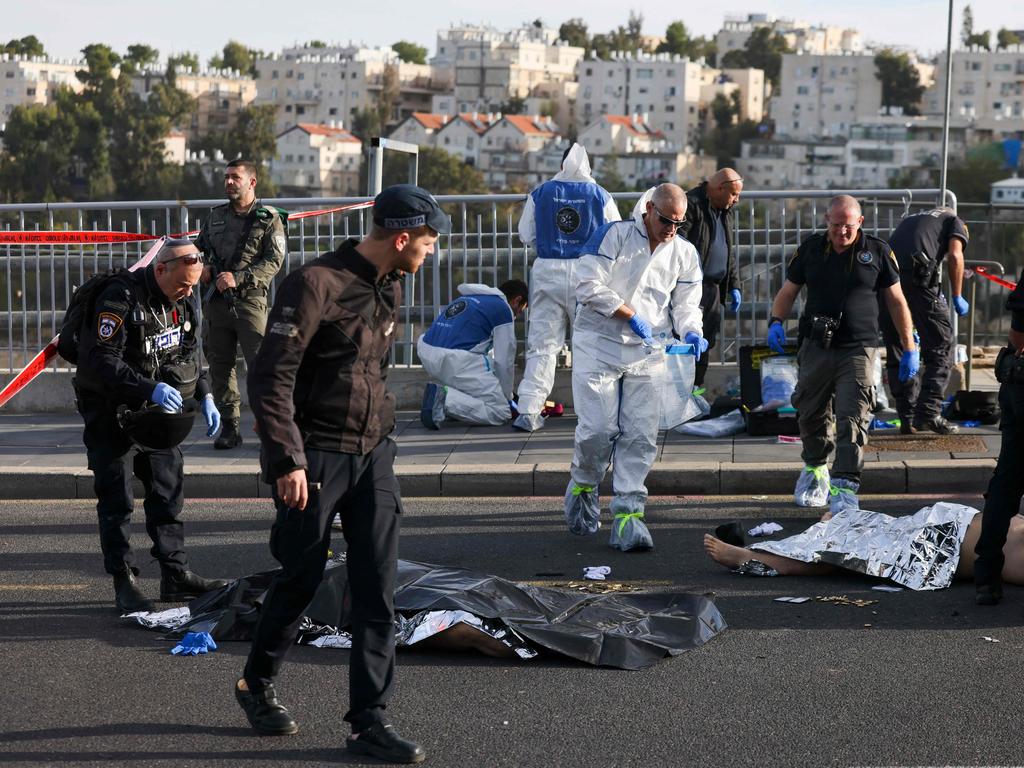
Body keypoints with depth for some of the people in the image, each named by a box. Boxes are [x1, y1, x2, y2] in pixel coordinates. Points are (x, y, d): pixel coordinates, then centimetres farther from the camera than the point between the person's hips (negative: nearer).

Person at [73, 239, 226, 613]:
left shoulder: (184, 301, 3)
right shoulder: (120, 299, -22)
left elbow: (191, 354, 16)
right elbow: (101, 361, -28)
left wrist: (205, 397, 3)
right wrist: (149, 388, -37)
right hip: (111, 411, -7)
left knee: (169, 492, 9)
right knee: (117, 499, -2)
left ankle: (176, 575, 16)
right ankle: (124, 583, 3)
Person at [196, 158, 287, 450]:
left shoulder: (268, 219, 1)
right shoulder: (216, 216, 16)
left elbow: (274, 261, -8)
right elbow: (198, 248, 28)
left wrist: (238, 278, -17)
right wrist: (202, 267, 5)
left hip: (250, 300, -5)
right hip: (216, 301, 5)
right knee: (220, 365, 7)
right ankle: (229, 426, 14)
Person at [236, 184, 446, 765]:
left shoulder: (391, 287, 10)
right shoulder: (316, 284, -16)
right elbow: (271, 377, -18)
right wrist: (287, 461, -21)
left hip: (373, 454, 7)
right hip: (318, 455, -7)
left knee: (378, 588, 0)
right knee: (302, 579, 6)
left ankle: (370, 721, 5)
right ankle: (258, 685, 30)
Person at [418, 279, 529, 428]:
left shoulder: (466, 298, 27)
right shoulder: (503, 309, 3)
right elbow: (504, 362, 4)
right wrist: (507, 398, 20)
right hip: (455, 361, -8)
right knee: (501, 412, -2)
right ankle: (445, 398, -18)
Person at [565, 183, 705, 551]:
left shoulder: (685, 254, 9)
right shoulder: (613, 236, -5)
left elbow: (686, 304, 11)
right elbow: (589, 287, -11)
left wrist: (690, 332, -12)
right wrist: (632, 316, -16)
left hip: (649, 354, 4)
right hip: (598, 345, -3)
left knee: (641, 435, -5)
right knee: (598, 429, -9)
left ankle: (627, 514, 0)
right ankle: (583, 487, 20)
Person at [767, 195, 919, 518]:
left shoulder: (877, 251, 2)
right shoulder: (810, 249, 6)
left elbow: (897, 301, 7)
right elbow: (788, 291, 12)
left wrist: (909, 348, 5)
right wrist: (776, 322, -9)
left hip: (858, 350, -3)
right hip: (816, 347, 3)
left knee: (852, 419, -13)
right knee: (811, 414, 13)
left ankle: (844, 487, -16)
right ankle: (815, 467, 39)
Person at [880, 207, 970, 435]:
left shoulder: (910, 219, 37)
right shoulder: (955, 222, 22)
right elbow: (955, 256, 0)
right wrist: (957, 298, 9)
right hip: (917, 275, -5)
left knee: (897, 350, 12)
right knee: (940, 346, 5)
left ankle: (907, 418, 14)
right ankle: (930, 411, -5)